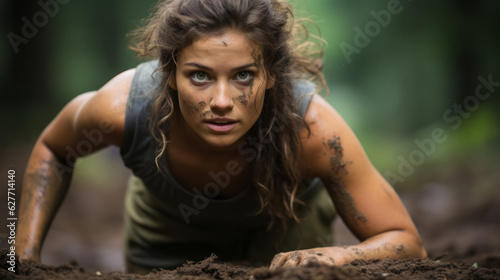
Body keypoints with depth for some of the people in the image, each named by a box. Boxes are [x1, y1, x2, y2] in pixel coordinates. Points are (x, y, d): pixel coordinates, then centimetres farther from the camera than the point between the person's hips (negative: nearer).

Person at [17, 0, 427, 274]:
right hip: (168, 236, 1)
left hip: (289, 221, 0)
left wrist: (334, 257, -53)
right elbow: (52, 148, -13)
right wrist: (26, 255, -20)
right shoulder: (125, 106, -39)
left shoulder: (312, 126, -43)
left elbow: (407, 243, -32)